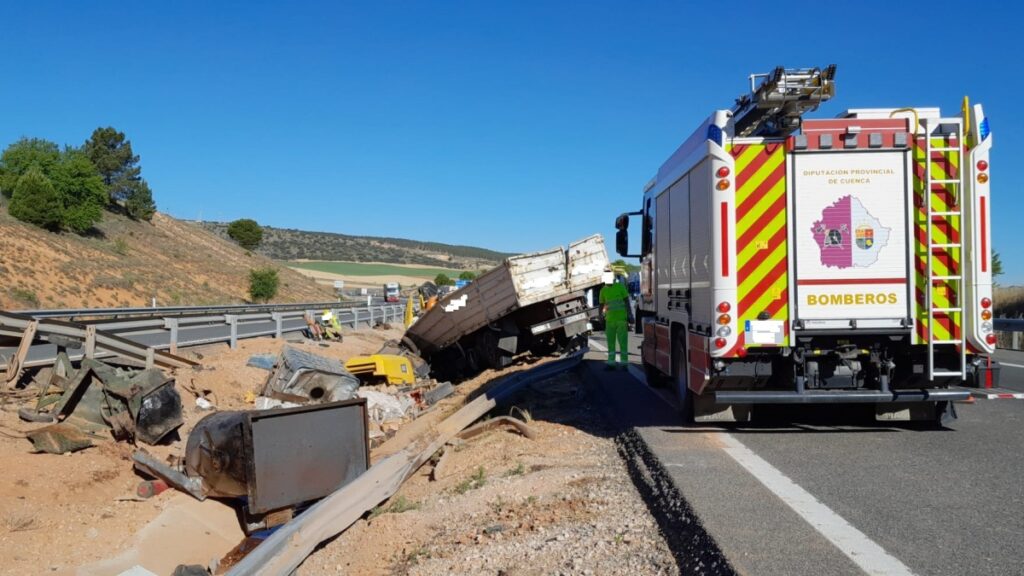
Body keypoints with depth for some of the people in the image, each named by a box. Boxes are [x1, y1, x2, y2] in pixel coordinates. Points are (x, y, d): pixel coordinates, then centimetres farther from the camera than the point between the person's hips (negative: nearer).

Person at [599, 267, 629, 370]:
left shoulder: (620, 287, -1)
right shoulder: (603, 290, 7)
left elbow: (627, 301, 1)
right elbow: (602, 305, 11)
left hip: (621, 318, -3)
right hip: (610, 319, 3)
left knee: (622, 341, -3)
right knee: (610, 342, 6)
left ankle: (624, 363, 2)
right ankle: (611, 363, 11)